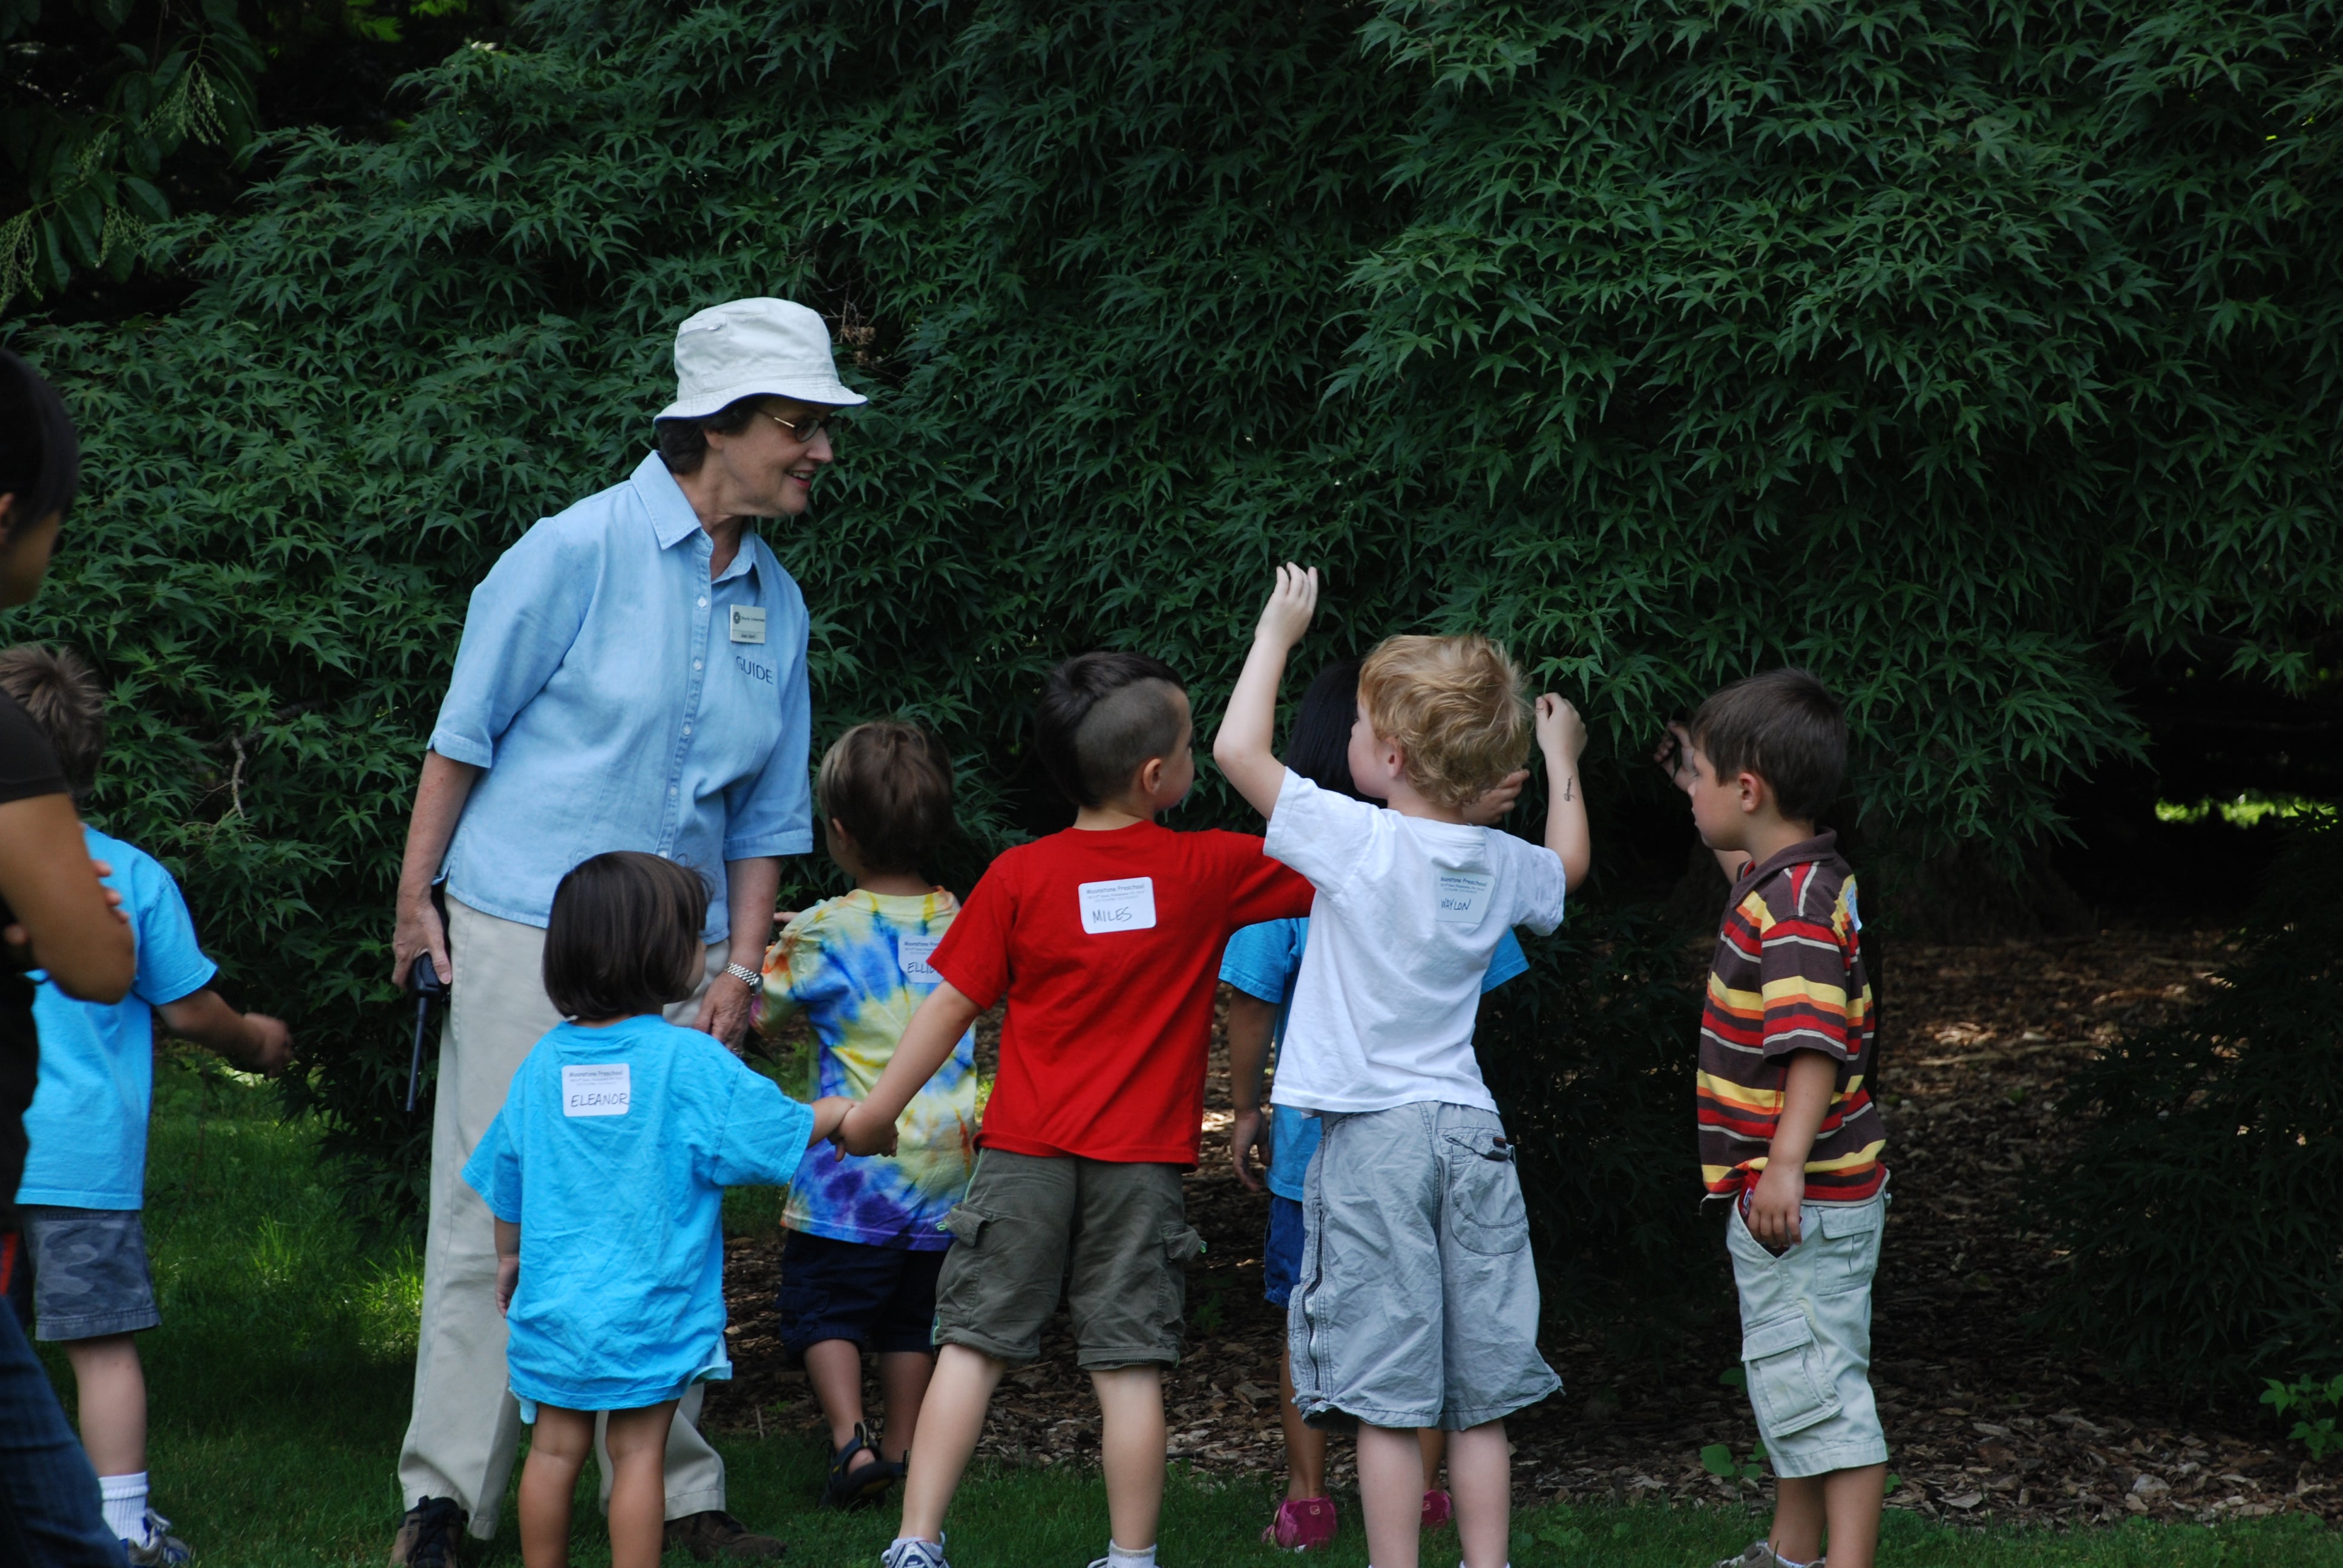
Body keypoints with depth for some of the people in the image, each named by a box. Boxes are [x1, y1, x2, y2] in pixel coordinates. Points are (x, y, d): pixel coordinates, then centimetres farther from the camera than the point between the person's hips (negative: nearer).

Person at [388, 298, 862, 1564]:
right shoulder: (581, 549, -9)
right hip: (527, 935, -5)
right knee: (494, 1213, -3)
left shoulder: (776, 603, 9)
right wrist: (416, 898, -4)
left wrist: (740, 968, 7)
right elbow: (466, 730, -4)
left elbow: (766, 812, 14)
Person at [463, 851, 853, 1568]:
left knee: (555, 1448, 10)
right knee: (637, 1453, 1)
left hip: (553, 1302, 4)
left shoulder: (545, 1060, 4)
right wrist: (851, 1111, 13)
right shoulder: (688, 1060, -11)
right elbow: (784, 1130, -5)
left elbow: (505, 1180, 13)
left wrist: (510, 1255, 29)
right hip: (647, 1309, -4)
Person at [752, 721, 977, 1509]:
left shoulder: (822, 933, -12)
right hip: (946, 1165, 5)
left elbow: (757, 1022, -2)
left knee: (826, 1306, 4)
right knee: (914, 1315, 16)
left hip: (854, 1171, -5)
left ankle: (850, 1437, -12)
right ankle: (901, 1447, 21)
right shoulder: (958, 921, 2)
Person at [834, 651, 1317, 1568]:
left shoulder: (1019, 879, -3)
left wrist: (876, 1112, 10)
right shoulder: (1209, 872, -3)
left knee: (972, 1343, 4)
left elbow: (951, 1006, 1)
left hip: (1024, 1151, 1)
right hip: (1142, 1162, -1)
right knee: (1129, 1363, 3)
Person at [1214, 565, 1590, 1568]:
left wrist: (1277, 631, 2)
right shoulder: (1503, 866, 4)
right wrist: (1561, 760, 43)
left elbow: (1238, 748, -11)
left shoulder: (1358, 843, -12)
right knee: (1479, 1401, 9)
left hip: (1371, 1138, -5)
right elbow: (1567, 866, 29)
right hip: (1471, 1132, 5)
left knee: (1386, 1400, -3)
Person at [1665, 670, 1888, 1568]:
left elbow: (1815, 1047, -31)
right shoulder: (1788, 879, 9)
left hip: (1805, 1201, -11)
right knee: (1791, 1376, 21)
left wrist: (1787, 1166, -38)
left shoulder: (1797, 905, -22)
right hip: (1794, 1195, 11)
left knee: (1818, 1389, -9)